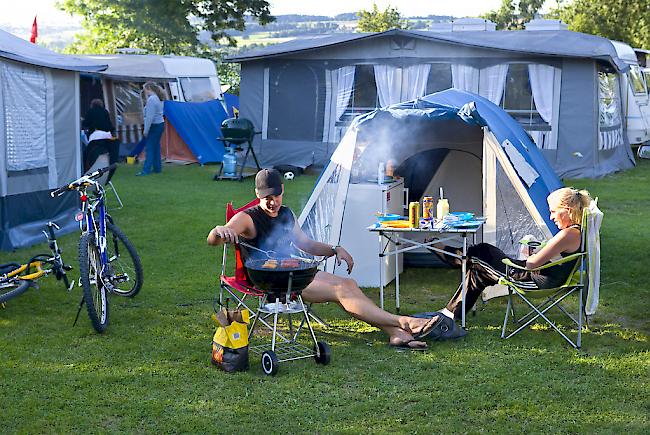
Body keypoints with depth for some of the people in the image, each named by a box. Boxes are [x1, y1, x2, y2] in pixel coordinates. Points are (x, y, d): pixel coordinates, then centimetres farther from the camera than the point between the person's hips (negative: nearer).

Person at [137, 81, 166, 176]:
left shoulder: (151, 99, -19)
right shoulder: (158, 98, 12)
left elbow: (150, 117, -21)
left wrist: (146, 130, -17)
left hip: (154, 126, -10)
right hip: (160, 124, 10)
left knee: (150, 148, -8)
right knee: (156, 147, 14)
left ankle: (146, 170, -9)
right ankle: (157, 168, 18)